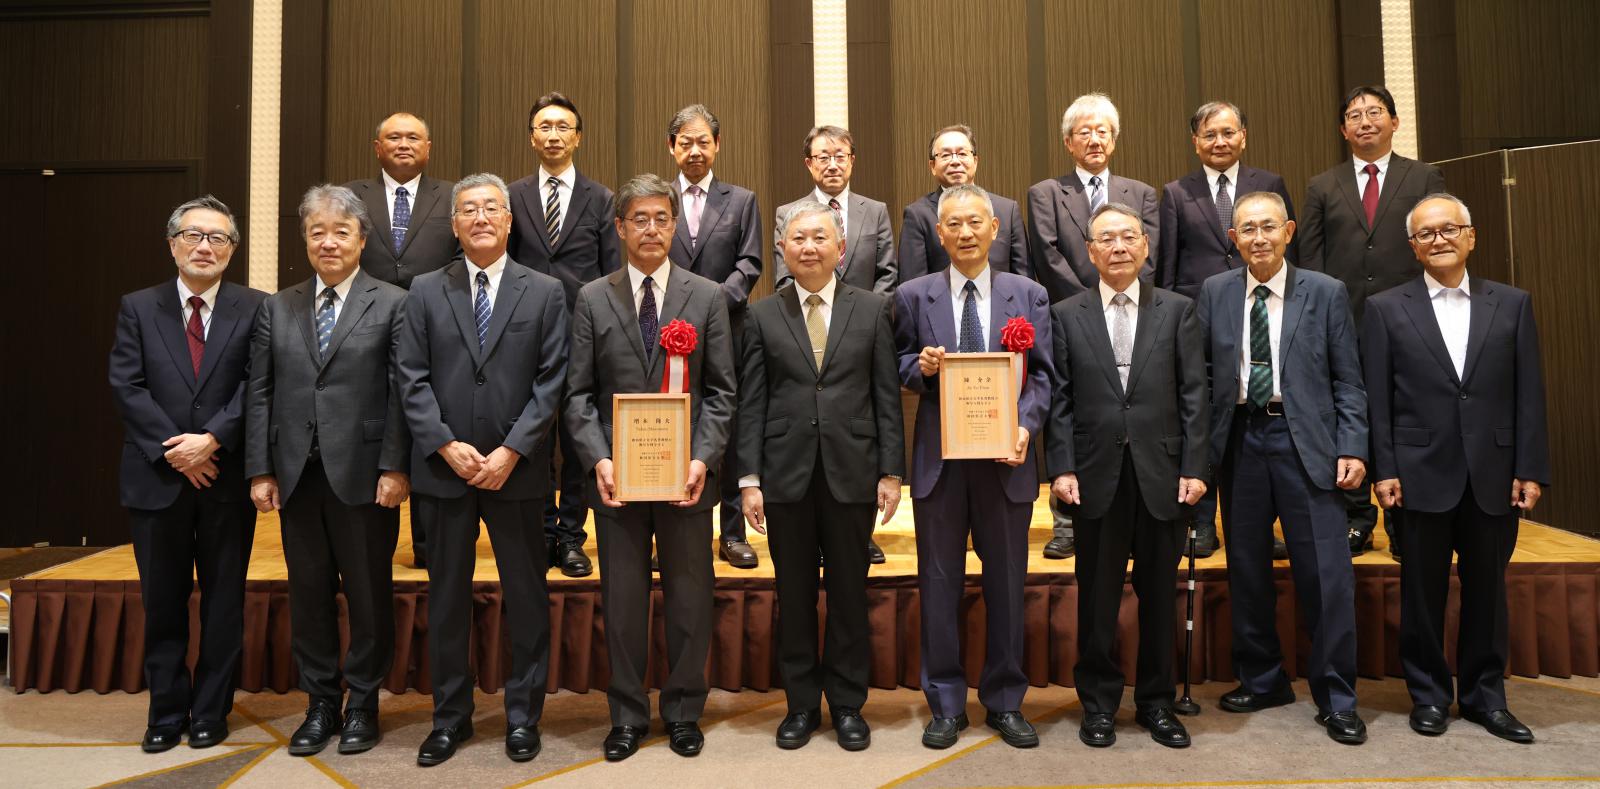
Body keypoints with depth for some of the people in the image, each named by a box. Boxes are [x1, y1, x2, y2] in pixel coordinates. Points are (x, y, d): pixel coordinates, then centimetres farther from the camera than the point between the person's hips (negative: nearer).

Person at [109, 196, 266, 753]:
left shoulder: (255, 309, 1)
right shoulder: (138, 308, 6)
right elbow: (126, 387, -2)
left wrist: (212, 439, -17)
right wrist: (174, 451, -12)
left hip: (227, 480, -1)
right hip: (157, 478, 1)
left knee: (224, 602, 7)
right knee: (163, 603, 10)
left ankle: (211, 712, 20)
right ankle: (167, 712, 24)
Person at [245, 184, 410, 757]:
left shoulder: (391, 304, 0)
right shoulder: (277, 308, 11)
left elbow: (401, 393, -5)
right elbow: (259, 393, 8)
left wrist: (395, 468, -11)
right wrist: (260, 469, 1)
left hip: (363, 474, -3)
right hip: (297, 474, 4)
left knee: (369, 594, 6)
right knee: (309, 593, 11)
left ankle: (362, 704, 22)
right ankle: (320, 703, 25)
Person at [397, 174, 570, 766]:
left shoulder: (544, 292, 3)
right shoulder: (425, 292, 7)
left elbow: (551, 381, -3)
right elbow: (413, 379, 2)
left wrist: (511, 451, -11)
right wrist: (447, 446, -10)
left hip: (516, 470, -1)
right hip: (444, 468, 1)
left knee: (526, 596, 7)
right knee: (447, 596, 10)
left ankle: (523, 716, 22)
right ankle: (450, 716, 25)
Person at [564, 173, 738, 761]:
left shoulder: (708, 296, 5)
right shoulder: (592, 299, 6)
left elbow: (721, 391, 1)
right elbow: (579, 393, 3)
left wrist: (703, 458, -11)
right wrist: (598, 459, -10)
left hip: (687, 473, 0)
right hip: (617, 473, 1)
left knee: (689, 598, 8)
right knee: (622, 601, 9)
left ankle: (683, 712, 25)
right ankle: (628, 715, 25)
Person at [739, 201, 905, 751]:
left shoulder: (873, 309, 4)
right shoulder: (762, 316, 5)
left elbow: (887, 397, 3)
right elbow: (751, 403, 2)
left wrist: (891, 472, -2)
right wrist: (749, 479, -3)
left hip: (851, 473, 0)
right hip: (786, 475, 1)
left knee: (849, 593, 9)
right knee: (794, 596, 9)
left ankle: (848, 704, 24)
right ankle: (801, 703, 25)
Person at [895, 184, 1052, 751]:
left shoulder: (1029, 295, 6)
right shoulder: (913, 296, 5)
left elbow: (1041, 374, 1)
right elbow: (901, 365, 8)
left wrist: (1025, 425, -15)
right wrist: (920, 367, -14)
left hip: (1004, 455, 1)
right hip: (938, 458, 0)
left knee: (1006, 583, 10)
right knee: (939, 585, 7)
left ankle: (1005, 701, 26)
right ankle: (946, 705, 21)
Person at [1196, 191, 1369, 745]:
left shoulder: (1326, 293, 4)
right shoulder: (1215, 293, 8)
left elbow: (1348, 381, 2)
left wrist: (1352, 448, -7)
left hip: (1307, 444, -2)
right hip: (1240, 443, 2)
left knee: (1326, 574, -1)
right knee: (1246, 572, 9)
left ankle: (1336, 700, 13)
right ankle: (1261, 682, 26)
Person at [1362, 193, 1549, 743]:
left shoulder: (1513, 304, 7)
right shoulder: (1386, 309, 2)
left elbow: (1529, 393, 4)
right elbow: (1376, 398, -1)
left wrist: (1530, 470, -1)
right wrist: (1383, 470, -7)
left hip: (1494, 474, 2)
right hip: (1423, 473, -2)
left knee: (1486, 588, 11)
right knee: (1423, 590, 7)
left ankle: (1485, 696, 26)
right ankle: (1429, 695, 21)